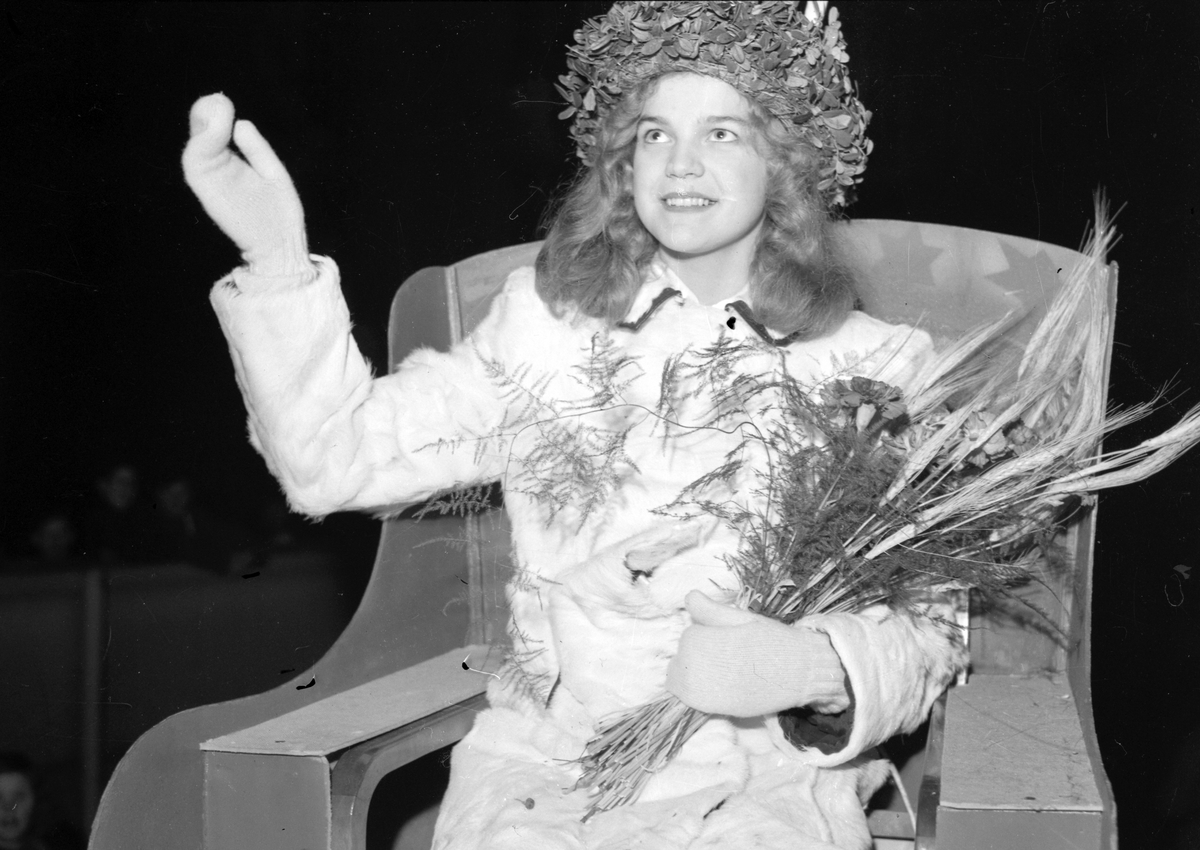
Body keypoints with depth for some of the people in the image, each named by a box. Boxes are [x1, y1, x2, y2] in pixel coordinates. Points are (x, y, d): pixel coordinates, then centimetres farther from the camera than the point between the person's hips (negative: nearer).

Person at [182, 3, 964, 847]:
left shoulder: (878, 366, 2)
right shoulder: (545, 322, 7)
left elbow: (928, 633, 2)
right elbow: (336, 460, 0)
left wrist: (815, 668, -19)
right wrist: (279, 261, -13)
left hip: (771, 780, -1)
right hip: (544, 767, 1)